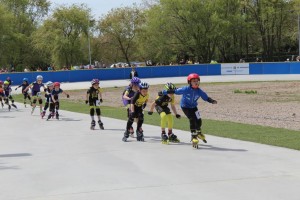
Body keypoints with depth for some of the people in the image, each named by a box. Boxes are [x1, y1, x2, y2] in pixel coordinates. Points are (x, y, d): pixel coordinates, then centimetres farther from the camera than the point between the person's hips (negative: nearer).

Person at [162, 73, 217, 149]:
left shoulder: (199, 91, -15)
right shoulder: (186, 89, -26)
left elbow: (206, 97, -10)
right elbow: (176, 91, -19)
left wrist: (212, 101, -30)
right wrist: (163, 92, -17)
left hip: (193, 107, 5)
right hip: (185, 106, -5)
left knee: (198, 120, 5)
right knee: (192, 120, -19)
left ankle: (199, 133, 38)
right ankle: (194, 137, -9)